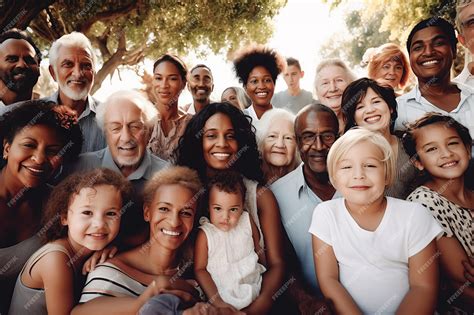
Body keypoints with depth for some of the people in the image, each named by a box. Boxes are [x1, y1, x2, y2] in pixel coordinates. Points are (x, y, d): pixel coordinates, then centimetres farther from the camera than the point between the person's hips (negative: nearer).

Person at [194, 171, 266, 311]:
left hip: (255, 285, 2)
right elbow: (199, 269, -9)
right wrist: (216, 300, -15)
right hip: (225, 296, -2)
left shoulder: (247, 221, -3)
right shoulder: (205, 235, -12)